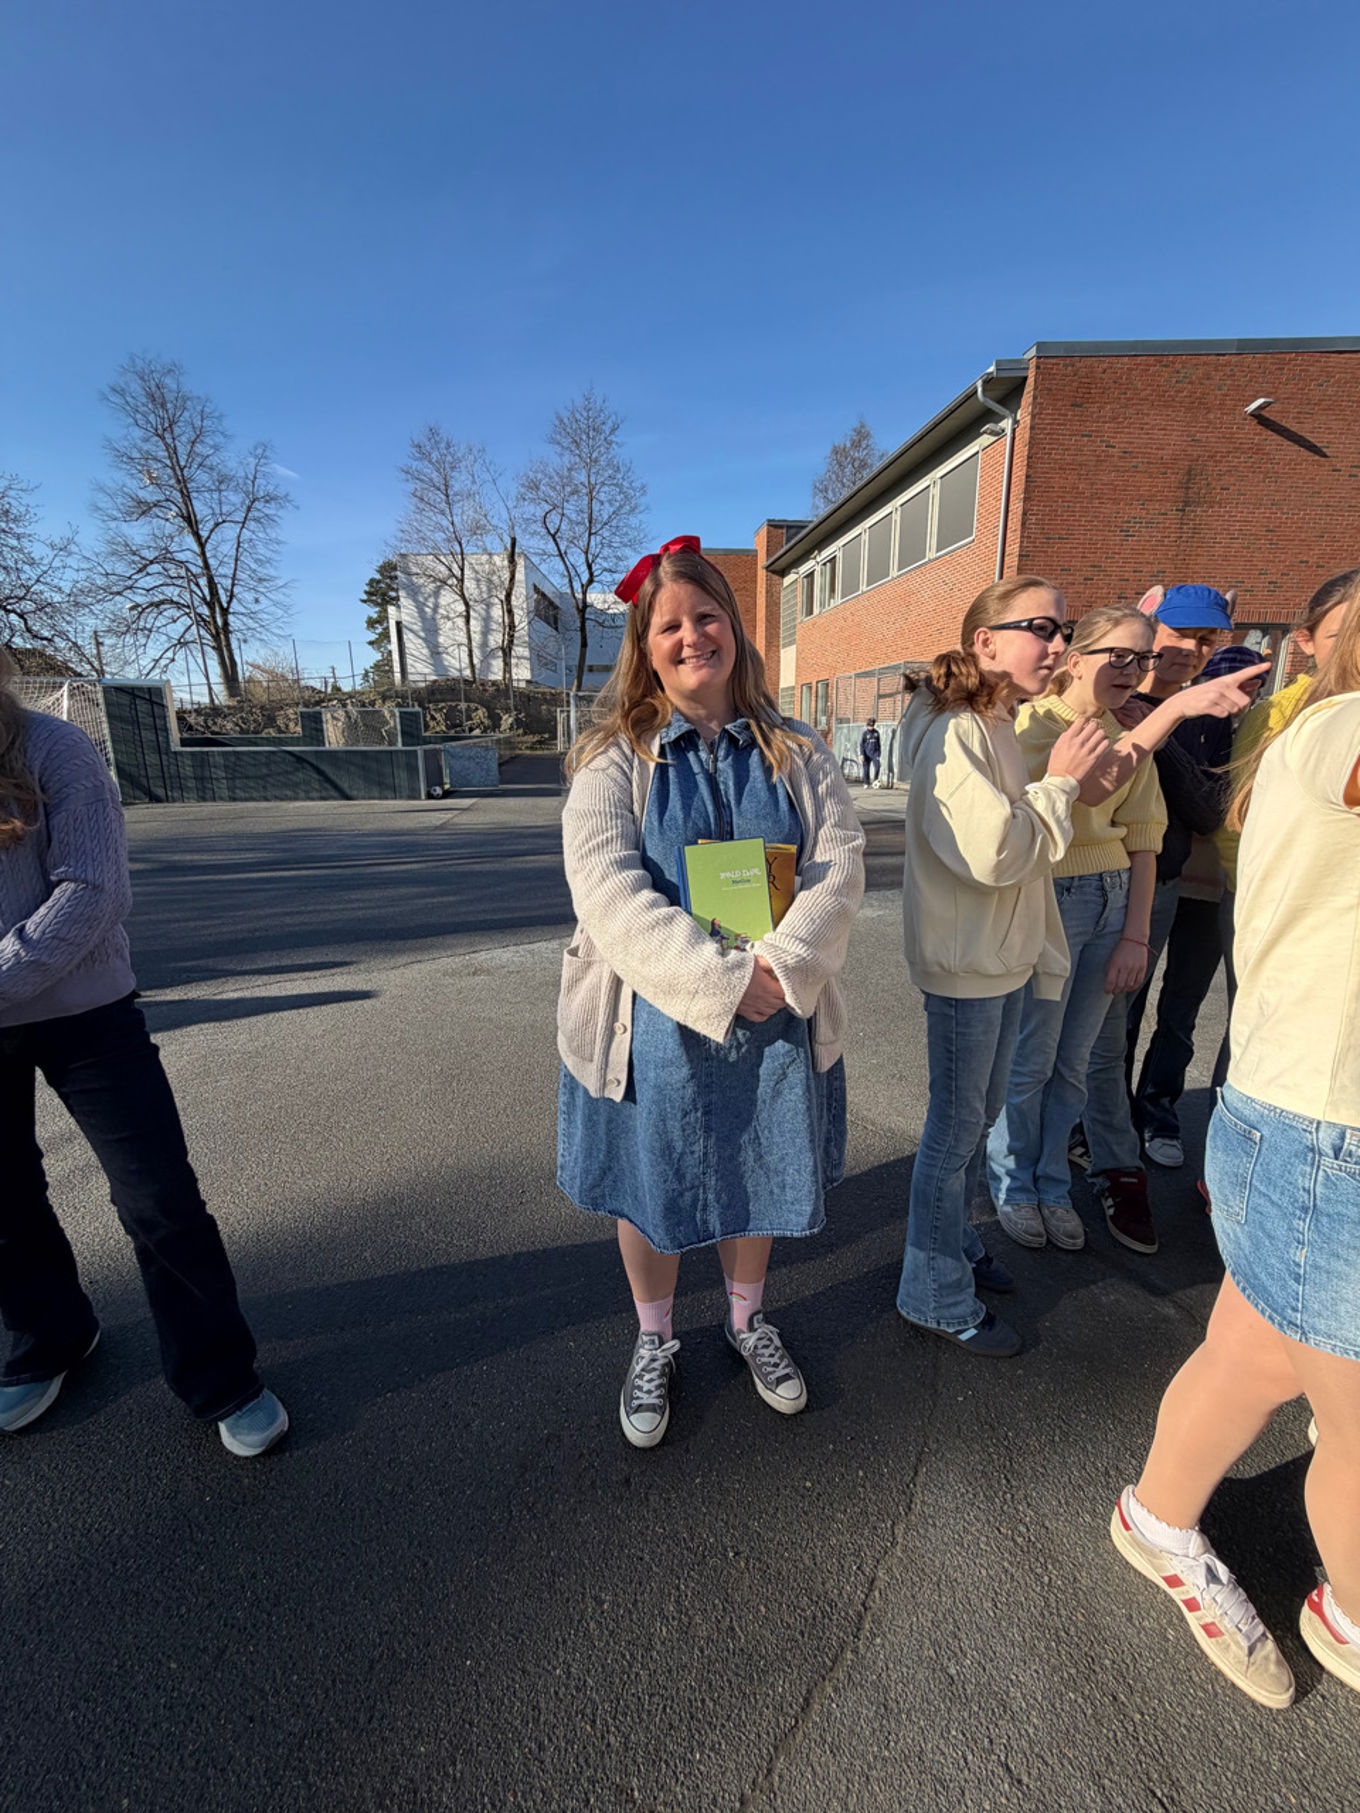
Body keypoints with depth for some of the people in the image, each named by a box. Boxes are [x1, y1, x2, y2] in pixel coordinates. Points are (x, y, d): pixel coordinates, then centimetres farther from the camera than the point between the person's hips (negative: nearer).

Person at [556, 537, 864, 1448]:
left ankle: (749, 1318, 51)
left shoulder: (797, 752, 3)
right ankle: (654, 1341, 44)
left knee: (760, 1175, 21)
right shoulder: (614, 759, -5)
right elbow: (606, 888, -18)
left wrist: (778, 968, -22)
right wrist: (718, 980, -25)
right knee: (649, 1186, 15)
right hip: (655, 1021, -2)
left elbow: (841, 864, -6)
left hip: (776, 1018, 3)